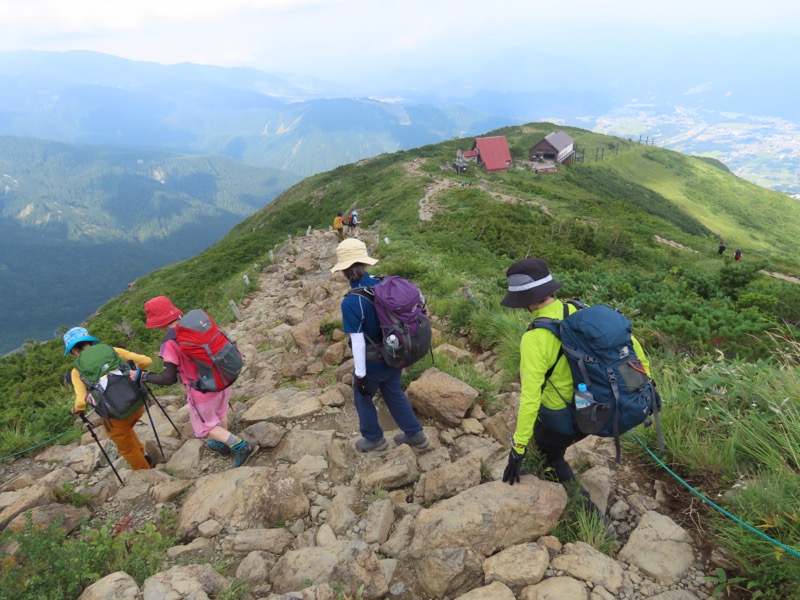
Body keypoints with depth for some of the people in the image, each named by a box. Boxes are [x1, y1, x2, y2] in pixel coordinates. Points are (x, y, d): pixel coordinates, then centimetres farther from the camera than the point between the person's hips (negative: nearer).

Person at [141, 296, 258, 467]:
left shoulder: (170, 343, -23)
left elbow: (169, 379, -19)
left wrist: (142, 376, -6)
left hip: (204, 390, -6)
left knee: (204, 425, 19)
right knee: (220, 412, 31)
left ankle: (242, 447, 11)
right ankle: (223, 445, 52)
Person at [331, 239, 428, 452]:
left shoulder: (350, 302, -27)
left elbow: (358, 342, -23)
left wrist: (360, 375, -12)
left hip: (373, 362, -6)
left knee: (362, 398, 23)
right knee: (394, 393, 28)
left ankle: (374, 439, 42)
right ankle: (415, 434, 41)